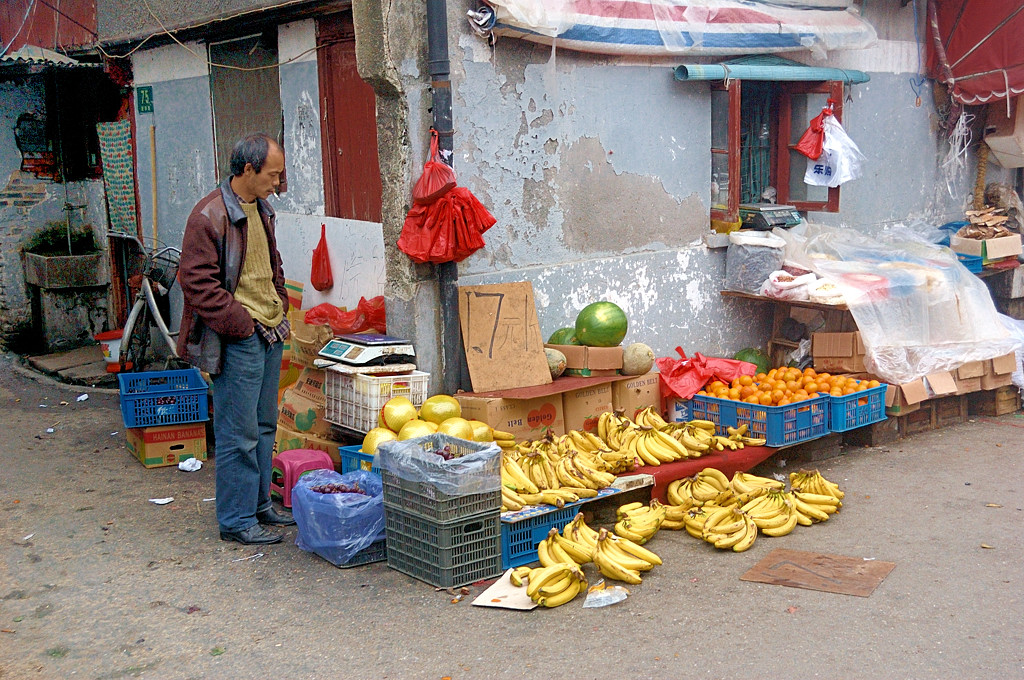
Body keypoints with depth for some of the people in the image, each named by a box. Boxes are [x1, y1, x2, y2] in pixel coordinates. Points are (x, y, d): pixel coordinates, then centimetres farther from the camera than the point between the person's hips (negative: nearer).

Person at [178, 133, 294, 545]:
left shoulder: (262, 209, 14)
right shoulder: (210, 216, -15)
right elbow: (197, 283, -17)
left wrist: (280, 309, 13)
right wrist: (243, 324, -17)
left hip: (269, 334, 9)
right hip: (237, 341, -9)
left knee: (264, 426, 17)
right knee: (239, 434, -2)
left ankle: (260, 504, 29)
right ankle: (237, 520, 8)